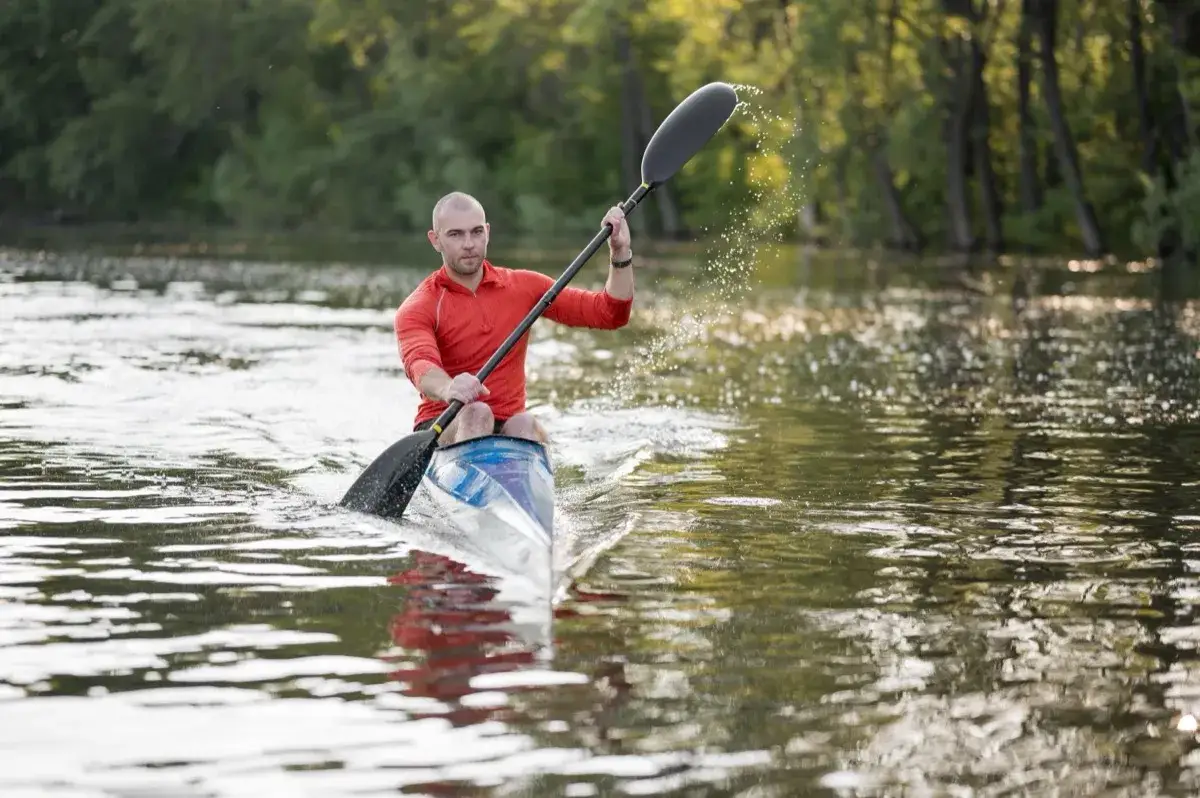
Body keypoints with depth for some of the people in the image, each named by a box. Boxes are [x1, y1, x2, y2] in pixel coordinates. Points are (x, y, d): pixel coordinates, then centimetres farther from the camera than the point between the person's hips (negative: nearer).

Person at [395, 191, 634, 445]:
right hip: (442, 431, -2)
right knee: (475, 414, -34)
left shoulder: (523, 287, 11)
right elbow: (421, 367, -25)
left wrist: (620, 254, -6)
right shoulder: (417, 309, -3)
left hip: (507, 429, 2)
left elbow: (610, 315, 9)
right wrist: (448, 390, -48)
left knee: (526, 425, -31)